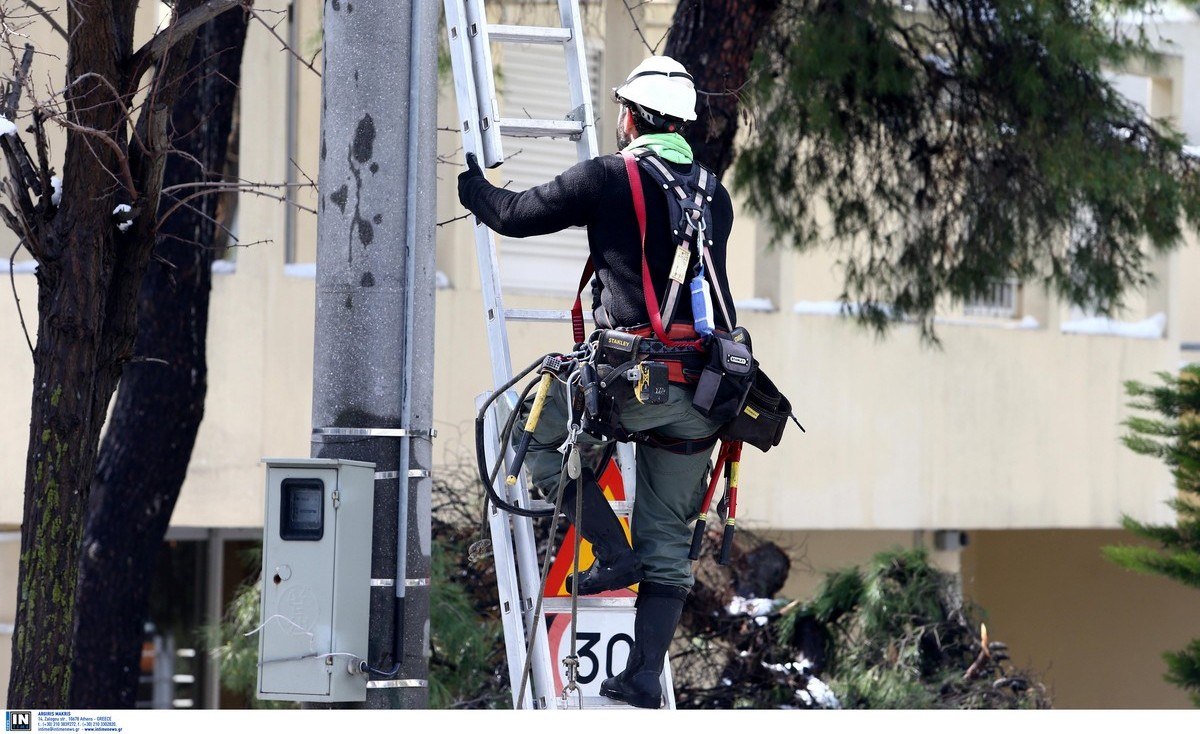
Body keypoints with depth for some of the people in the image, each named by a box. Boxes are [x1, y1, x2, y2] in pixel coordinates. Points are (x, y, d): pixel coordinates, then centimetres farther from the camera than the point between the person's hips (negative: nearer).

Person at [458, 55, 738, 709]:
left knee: (538, 434, 18)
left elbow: (516, 215, 6)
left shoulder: (607, 178, -3)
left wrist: (471, 187, 28)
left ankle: (612, 554, 5)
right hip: (704, 390, 6)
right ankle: (644, 678, 7)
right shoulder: (714, 193, 14)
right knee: (668, 541, 10)